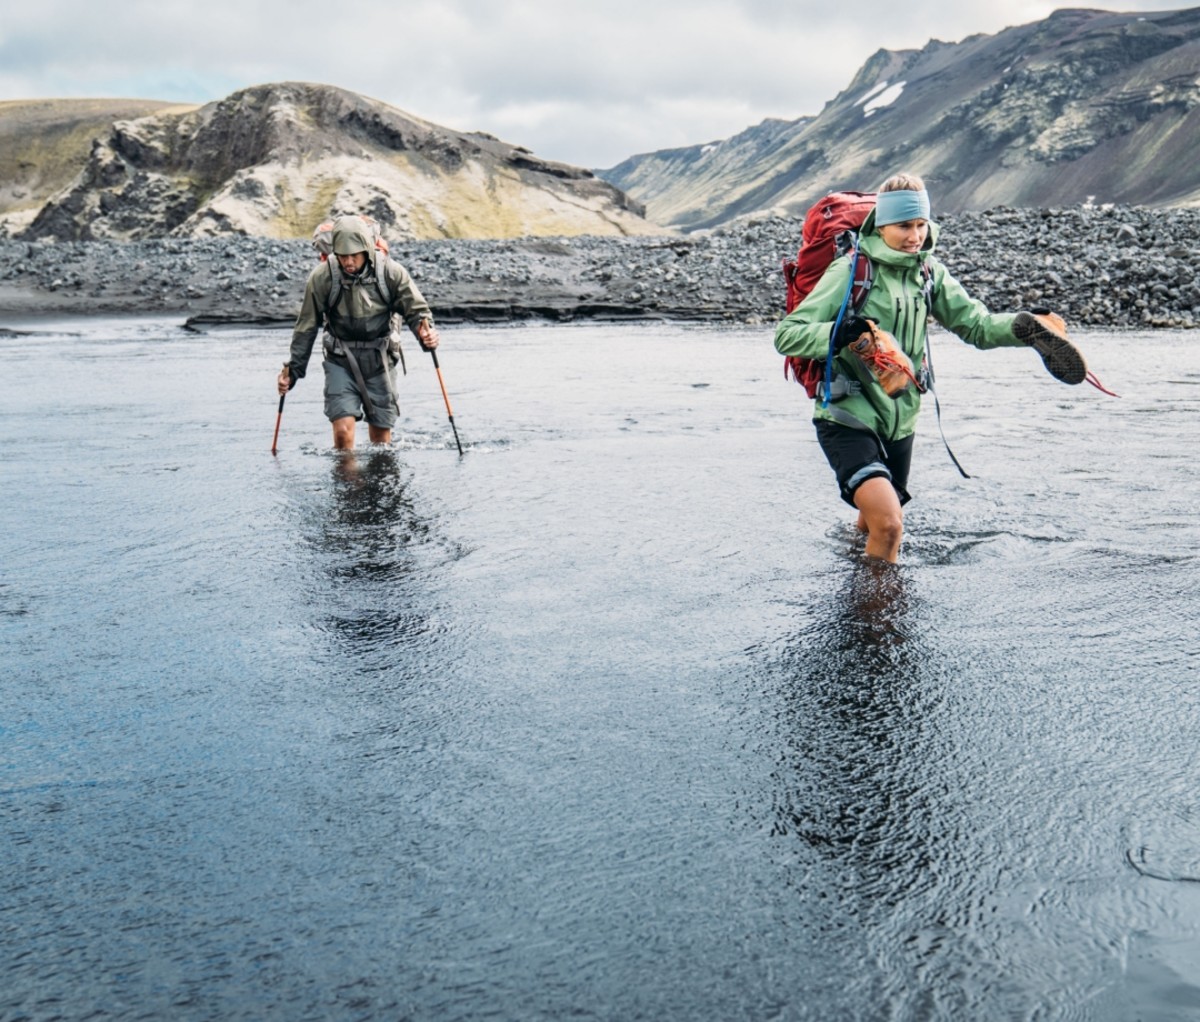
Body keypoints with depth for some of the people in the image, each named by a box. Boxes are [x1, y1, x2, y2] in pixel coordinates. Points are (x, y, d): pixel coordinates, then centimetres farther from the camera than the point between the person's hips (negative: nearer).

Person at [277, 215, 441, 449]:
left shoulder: (391, 272, -12)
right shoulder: (322, 277, -11)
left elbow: (416, 309, -3)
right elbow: (307, 327, -1)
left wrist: (426, 332, -25)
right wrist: (292, 369, 0)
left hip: (379, 359, 1)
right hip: (340, 360, -1)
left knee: (381, 435, 7)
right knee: (343, 430, -15)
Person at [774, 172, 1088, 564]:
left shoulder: (928, 271, 6)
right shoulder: (853, 270, -12)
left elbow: (976, 323, 3)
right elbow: (786, 335, -16)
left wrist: (1025, 326, -16)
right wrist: (837, 334, -34)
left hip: (899, 423, 7)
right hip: (848, 418, -6)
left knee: (877, 526, 23)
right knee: (889, 524, -26)